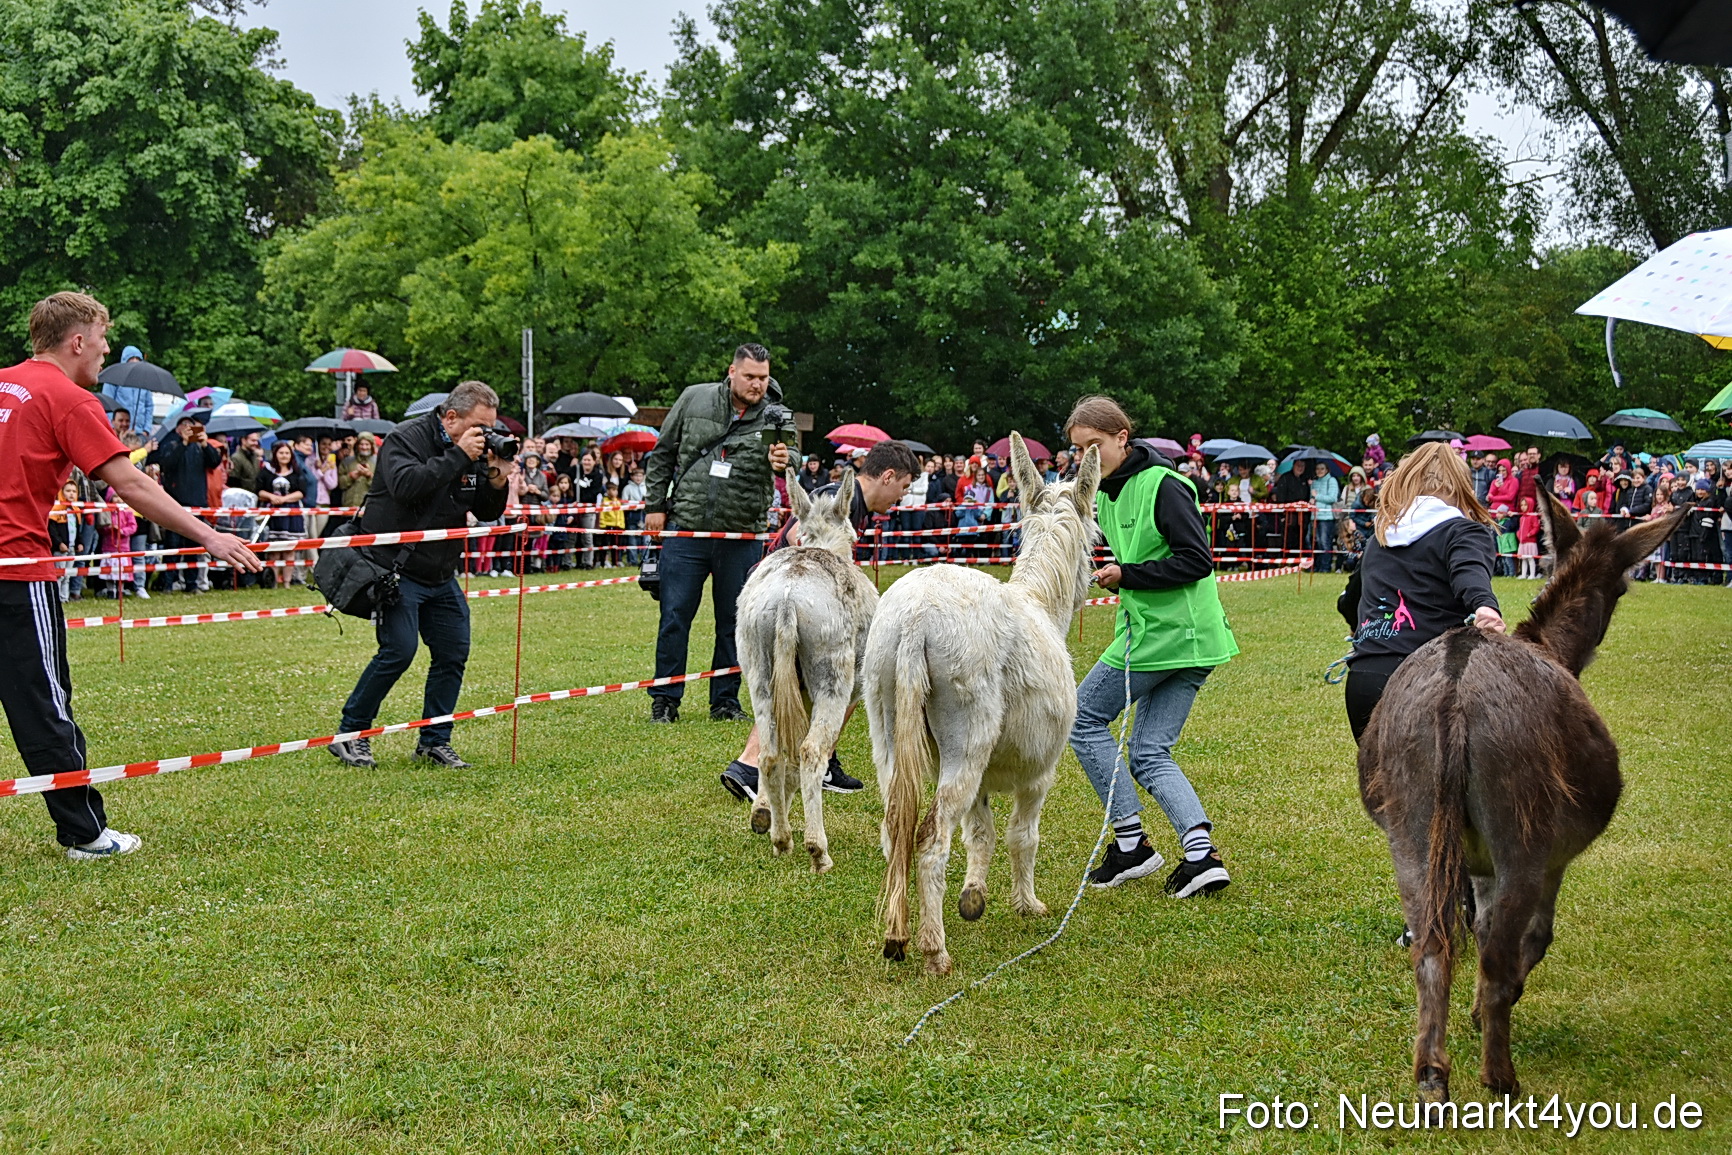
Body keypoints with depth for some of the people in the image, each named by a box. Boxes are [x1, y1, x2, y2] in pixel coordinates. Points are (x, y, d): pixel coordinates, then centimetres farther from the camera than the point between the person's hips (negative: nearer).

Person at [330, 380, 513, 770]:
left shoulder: (474, 451, 8)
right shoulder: (406, 439, -12)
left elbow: (487, 512, 11)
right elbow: (406, 486, -30)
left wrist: (499, 479, -8)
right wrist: (457, 456, -27)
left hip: (441, 575, 8)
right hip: (396, 570, -8)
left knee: (453, 653, 4)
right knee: (398, 651, -14)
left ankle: (434, 741, 15)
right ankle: (350, 735, -1)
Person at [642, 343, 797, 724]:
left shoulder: (775, 418, 1)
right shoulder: (694, 399, 1)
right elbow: (663, 454, 9)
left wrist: (782, 463, -31)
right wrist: (654, 504, 6)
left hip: (741, 537, 1)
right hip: (686, 528, -1)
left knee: (733, 621, 8)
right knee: (675, 617, 2)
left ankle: (725, 700, 19)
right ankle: (665, 699, 13)